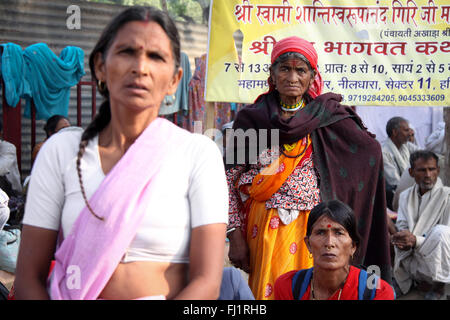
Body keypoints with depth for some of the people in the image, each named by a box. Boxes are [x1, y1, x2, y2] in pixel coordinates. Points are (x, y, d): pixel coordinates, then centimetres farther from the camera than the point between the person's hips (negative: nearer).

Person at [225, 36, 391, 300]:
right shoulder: (251, 118, 3)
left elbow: (369, 151, -4)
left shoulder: (327, 118, 4)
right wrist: (235, 236, -4)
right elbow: (231, 179, 1)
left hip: (310, 228, 0)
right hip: (262, 229, 0)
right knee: (267, 290, 1)